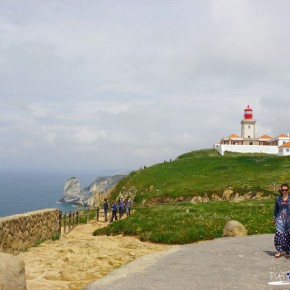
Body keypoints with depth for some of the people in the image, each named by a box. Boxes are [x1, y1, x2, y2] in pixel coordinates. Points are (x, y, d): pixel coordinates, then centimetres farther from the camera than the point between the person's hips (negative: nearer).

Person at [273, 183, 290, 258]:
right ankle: (279, 250, -4)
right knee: (279, 233, -12)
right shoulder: (278, 198, 6)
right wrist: (275, 218, 14)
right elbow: (276, 209, 14)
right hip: (280, 218, 1)